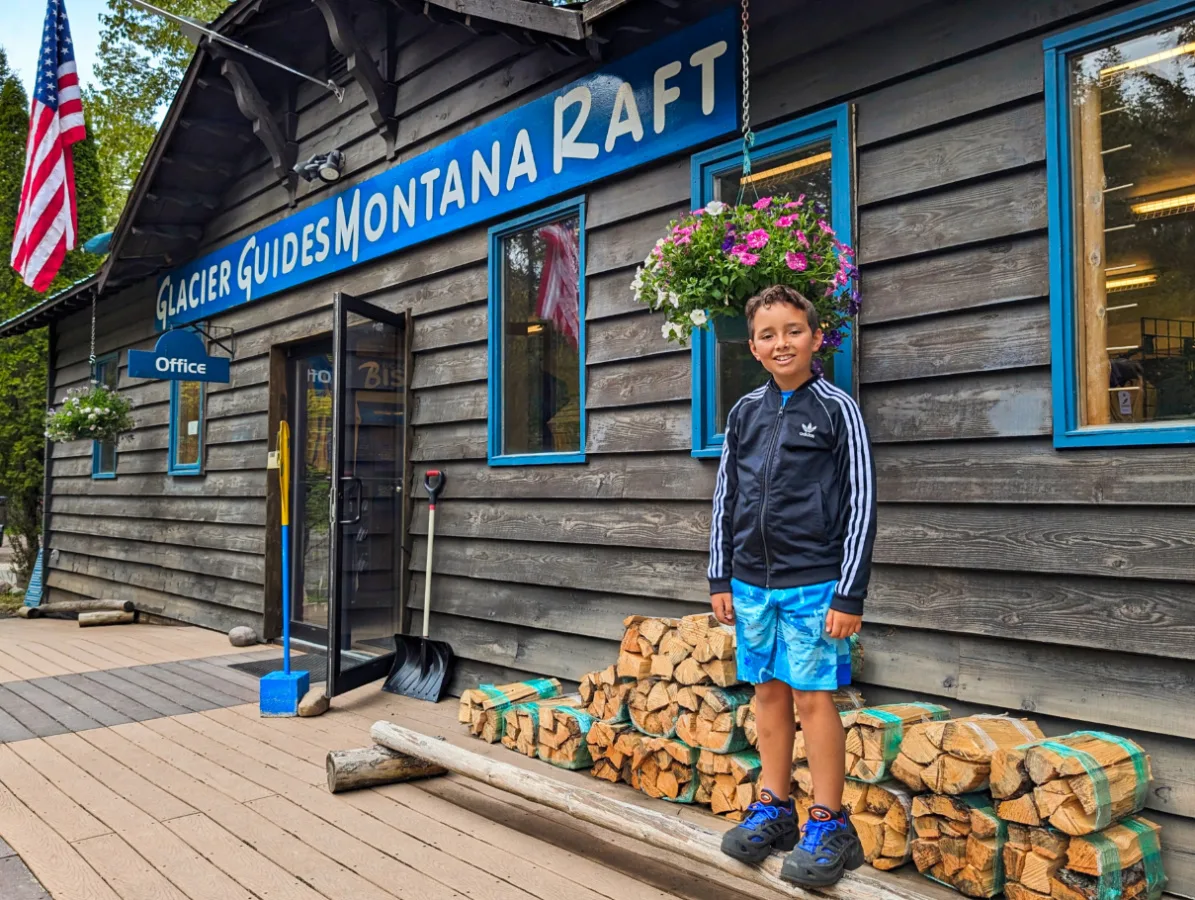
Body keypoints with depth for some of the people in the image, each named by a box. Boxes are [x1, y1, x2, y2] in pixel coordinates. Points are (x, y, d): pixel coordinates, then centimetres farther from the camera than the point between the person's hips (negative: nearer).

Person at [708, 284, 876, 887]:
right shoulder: (745, 413, 9)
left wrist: (849, 595, -10)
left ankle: (828, 826, 14)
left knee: (813, 696, 0)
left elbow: (860, 504, -6)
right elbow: (726, 497, 13)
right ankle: (773, 809, 26)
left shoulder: (836, 409, -4)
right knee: (769, 692, 13)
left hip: (813, 583, -4)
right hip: (753, 582, 5)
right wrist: (720, 579, 10)